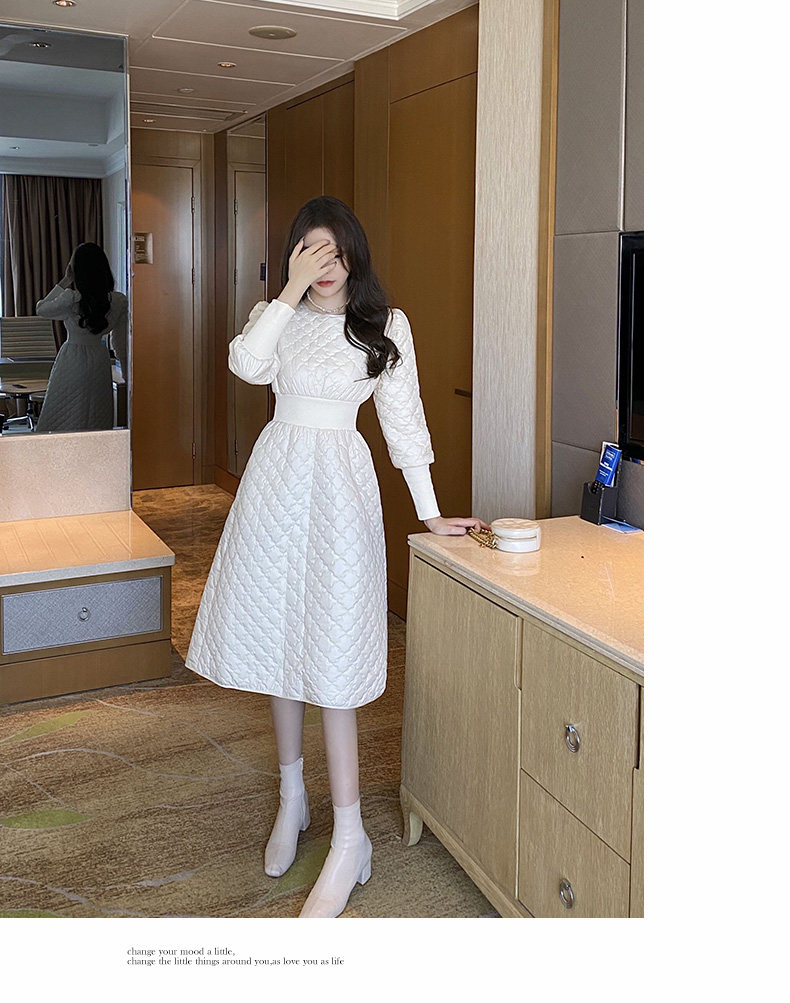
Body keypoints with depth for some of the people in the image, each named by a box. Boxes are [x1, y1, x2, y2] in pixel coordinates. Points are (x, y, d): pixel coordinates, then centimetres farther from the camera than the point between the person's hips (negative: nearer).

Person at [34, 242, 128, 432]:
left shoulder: (71, 299, -19)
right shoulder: (119, 301, -6)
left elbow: (40, 309, -1)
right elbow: (121, 344, 2)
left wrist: (65, 282, -3)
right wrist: (127, 376, 12)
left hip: (73, 362, -4)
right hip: (100, 360, 4)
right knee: (98, 424, 13)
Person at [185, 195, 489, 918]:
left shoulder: (386, 325, 2)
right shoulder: (277, 316, 7)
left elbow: (403, 418, 1)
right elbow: (246, 365, -14)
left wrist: (430, 512, -1)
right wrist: (292, 294, -16)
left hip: (339, 485, -3)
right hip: (277, 476, 4)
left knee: (330, 652, -8)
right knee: (278, 636, 9)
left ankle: (350, 839, 0)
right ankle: (293, 798, 27)